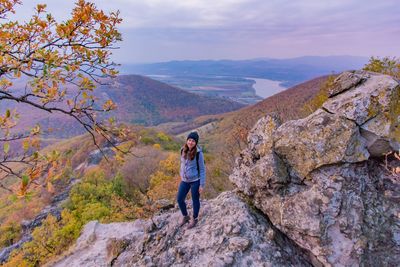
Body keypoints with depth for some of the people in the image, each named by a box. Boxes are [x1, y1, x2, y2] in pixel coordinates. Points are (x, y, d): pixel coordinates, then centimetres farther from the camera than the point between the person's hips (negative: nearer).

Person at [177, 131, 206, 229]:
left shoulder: (198, 153, -19)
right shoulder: (183, 150, -4)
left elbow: (202, 169, -12)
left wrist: (202, 184, -11)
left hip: (195, 180, -5)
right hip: (184, 180, 5)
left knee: (195, 200, 13)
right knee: (179, 199, 12)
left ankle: (194, 219, 37)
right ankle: (185, 216, 38)